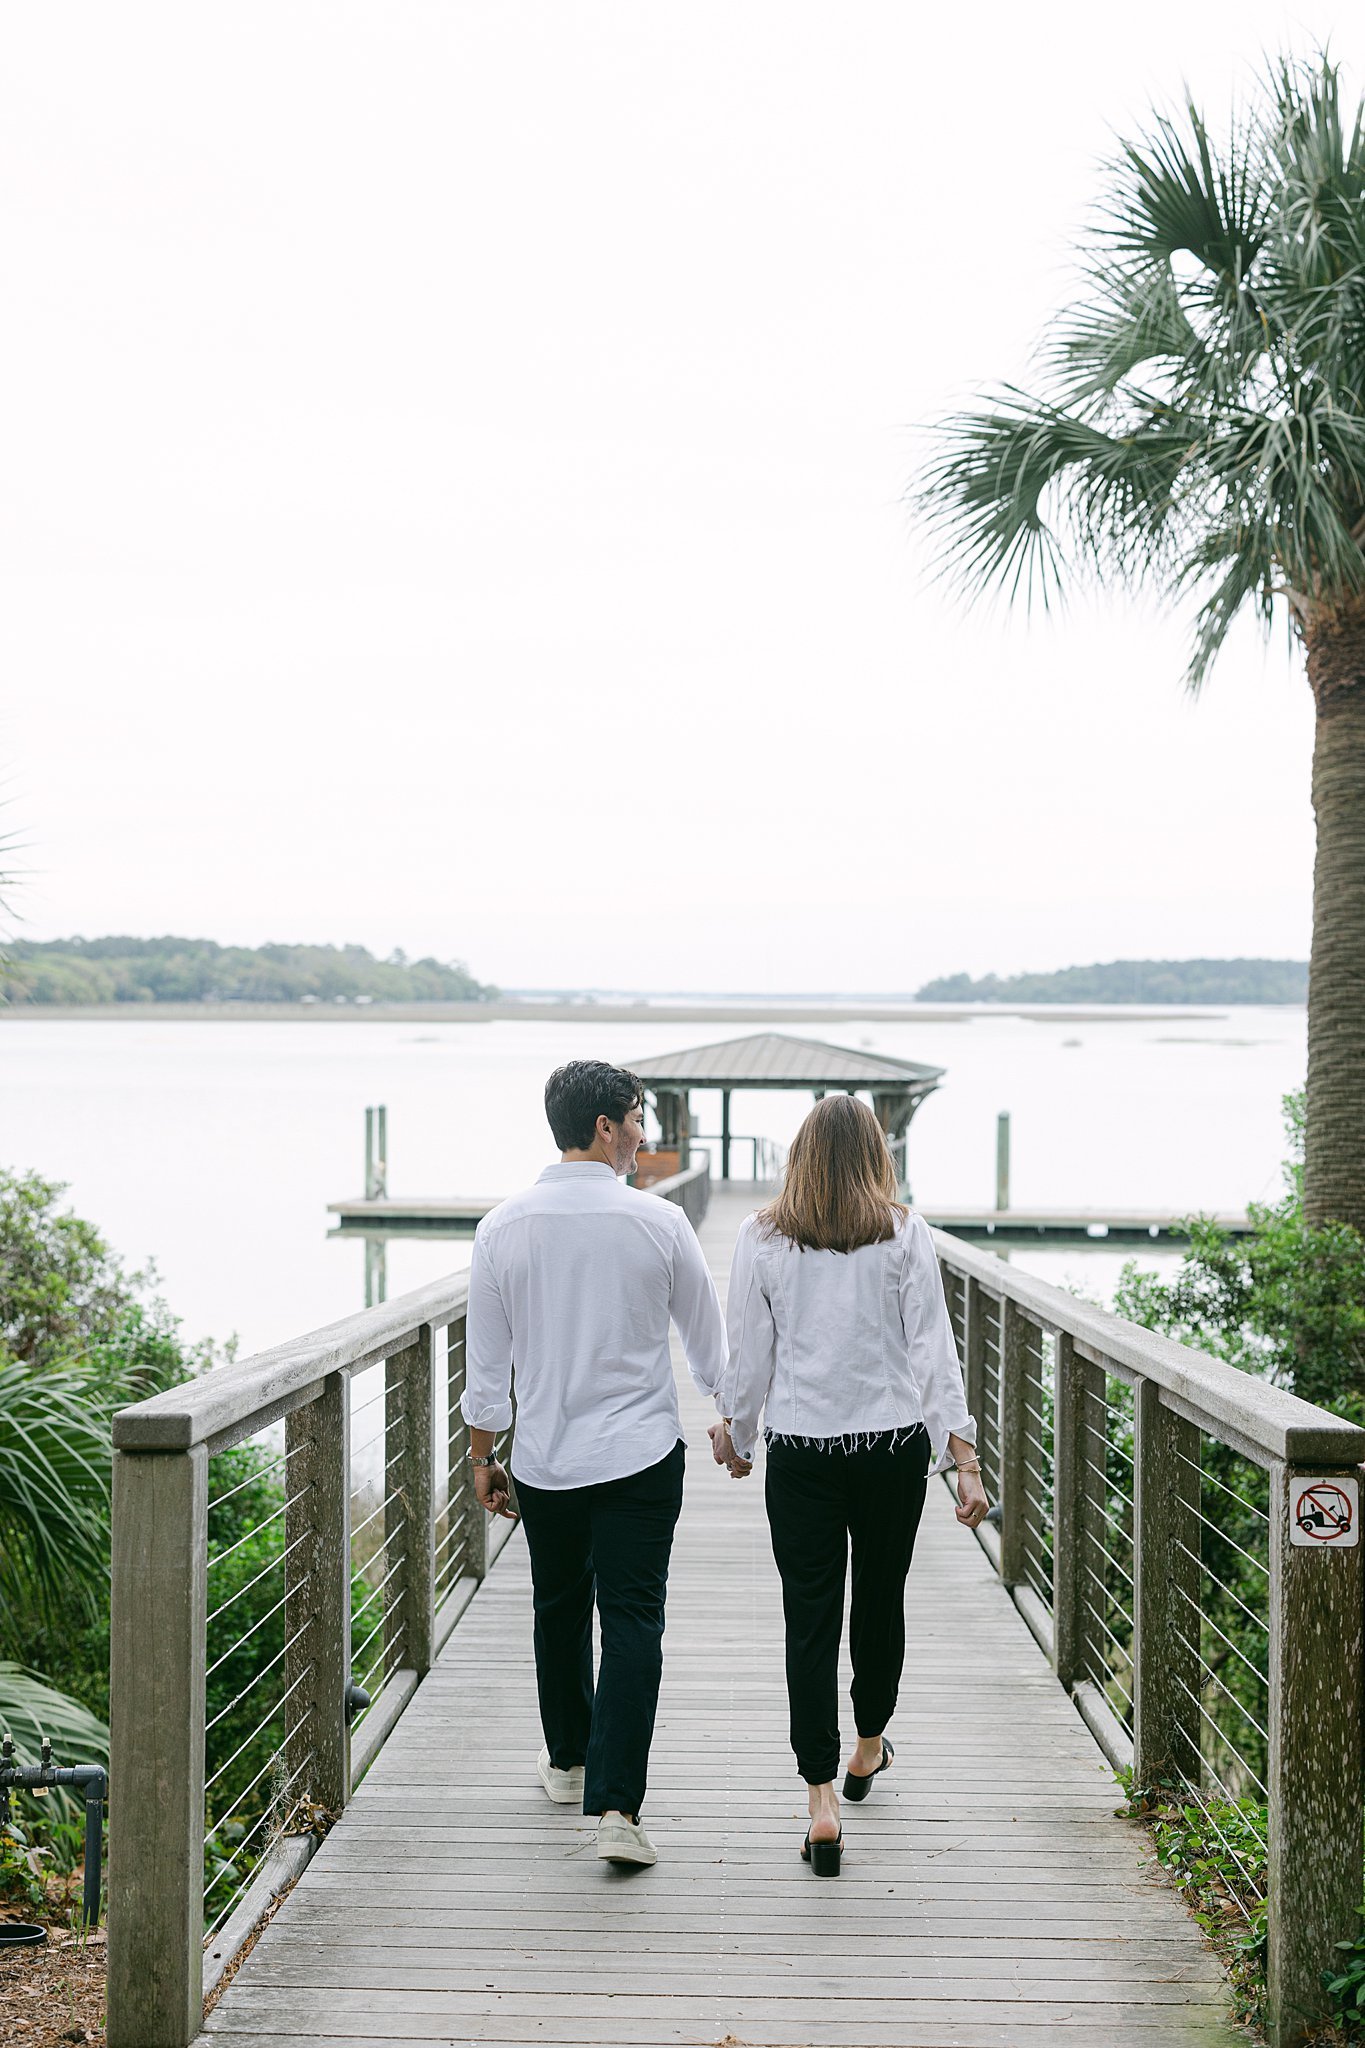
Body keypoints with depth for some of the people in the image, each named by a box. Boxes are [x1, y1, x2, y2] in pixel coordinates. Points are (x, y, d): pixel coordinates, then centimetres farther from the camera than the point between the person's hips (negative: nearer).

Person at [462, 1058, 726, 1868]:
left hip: (544, 1459, 3)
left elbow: (486, 1363, 1)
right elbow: (709, 1341, 4)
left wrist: (482, 1457, 13)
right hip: (641, 1455, -3)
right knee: (634, 1620, -2)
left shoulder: (504, 1227, -5)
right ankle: (616, 1804, -11)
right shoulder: (659, 1222, -9)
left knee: (559, 1609, 20)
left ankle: (568, 1761, 37)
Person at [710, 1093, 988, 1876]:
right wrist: (965, 1458, -5)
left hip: (801, 1451, 0)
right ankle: (867, 1751, 39)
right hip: (892, 1446, 1)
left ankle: (822, 1804, -4)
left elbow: (749, 1354, 3)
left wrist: (736, 1435, 19)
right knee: (882, 1599, 19)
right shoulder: (905, 1234, -4)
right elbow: (933, 1349, -6)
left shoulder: (763, 1238, -2)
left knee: (811, 1619, 1)